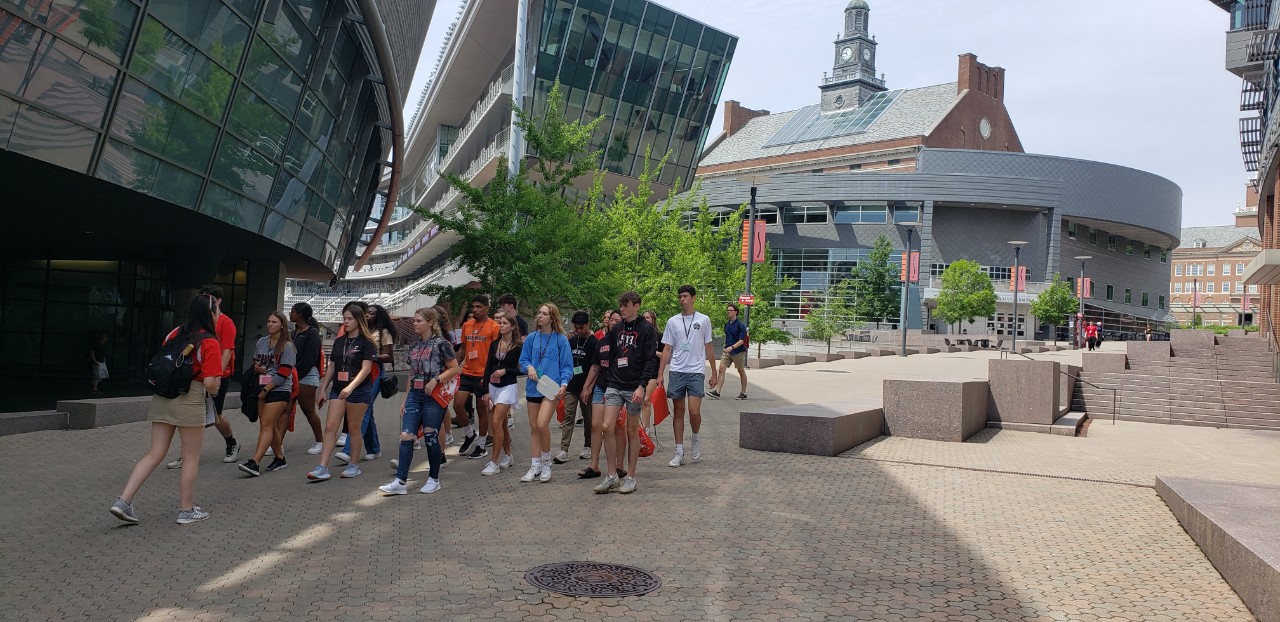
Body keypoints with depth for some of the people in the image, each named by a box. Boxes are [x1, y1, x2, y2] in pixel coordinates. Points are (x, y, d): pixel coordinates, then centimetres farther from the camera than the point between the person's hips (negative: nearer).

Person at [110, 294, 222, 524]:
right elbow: (210, 383, -16)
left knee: (155, 453, 13)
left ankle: (123, 501, 5)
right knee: (191, 458, 7)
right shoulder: (210, 343, -11)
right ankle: (186, 510, 16)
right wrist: (214, 389, 6)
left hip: (162, 398, 6)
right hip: (190, 401, -6)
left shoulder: (175, 334, 8)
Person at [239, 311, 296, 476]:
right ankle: (279, 458, 23)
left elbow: (283, 373, -12)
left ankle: (254, 463, -18)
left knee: (266, 425, -12)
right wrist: (257, 368, -3)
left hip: (279, 390, -6)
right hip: (263, 389, 6)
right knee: (271, 426, 10)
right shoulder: (261, 342, 11)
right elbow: (255, 363, 22)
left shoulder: (287, 346, -7)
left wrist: (266, 389, -12)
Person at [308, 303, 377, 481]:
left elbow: (366, 368, -14)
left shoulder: (366, 343, -5)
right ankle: (322, 468, -6)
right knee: (330, 426, -3)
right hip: (338, 389, 5)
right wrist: (323, 389, 13)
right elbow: (331, 367, 17)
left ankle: (353, 465, 16)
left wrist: (350, 387, -25)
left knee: (353, 428, 3)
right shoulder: (339, 342, 13)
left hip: (359, 390, -5)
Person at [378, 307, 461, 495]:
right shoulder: (415, 346, 14)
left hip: (433, 396, -6)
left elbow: (454, 368, -7)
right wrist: (406, 398, 17)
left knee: (431, 438, 1)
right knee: (406, 436, -3)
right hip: (414, 395, 6)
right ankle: (400, 481, -3)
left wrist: (435, 380, -18)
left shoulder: (440, 344, -6)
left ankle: (433, 479, 16)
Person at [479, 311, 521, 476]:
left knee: (496, 422, -13)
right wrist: (486, 392, 1)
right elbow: (488, 368, 5)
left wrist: (505, 371, -16)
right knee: (501, 423, 13)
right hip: (493, 387, 5)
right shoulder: (494, 344, 7)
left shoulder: (518, 347, -6)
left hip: (508, 387, -5)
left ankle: (494, 462, -9)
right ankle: (507, 455, 28)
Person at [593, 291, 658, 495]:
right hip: (615, 386, 4)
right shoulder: (616, 329, 12)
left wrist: (642, 386, -18)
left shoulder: (646, 329, -4)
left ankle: (630, 477, 13)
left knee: (632, 431, 4)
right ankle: (612, 476, 3)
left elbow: (651, 360, -10)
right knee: (607, 427, -6)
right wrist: (608, 383, 13)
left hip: (634, 388, -4)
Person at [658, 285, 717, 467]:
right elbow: (667, 350, 8)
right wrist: (660, 374, 0)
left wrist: (714, 373, 8)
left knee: (694, 412, -12)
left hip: (696, 372, -2)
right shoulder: (673, 321, 7)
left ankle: (696, 440, 17)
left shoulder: (704, 320, 4)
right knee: (678, 412, 5)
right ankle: (679, 453, 11)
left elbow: (708, 348, 9)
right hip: (677, 371, 2)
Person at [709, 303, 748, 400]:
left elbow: (741, 340, -18)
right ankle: (717, 391, -13)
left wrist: (732, 347, -30)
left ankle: (743, 393, 18)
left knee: (741, 372, 7)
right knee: (721, 369, -8)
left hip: (738, 352, -6)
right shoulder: (727, 325, 10)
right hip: (727, 351, 6)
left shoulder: (740, 325, -11)